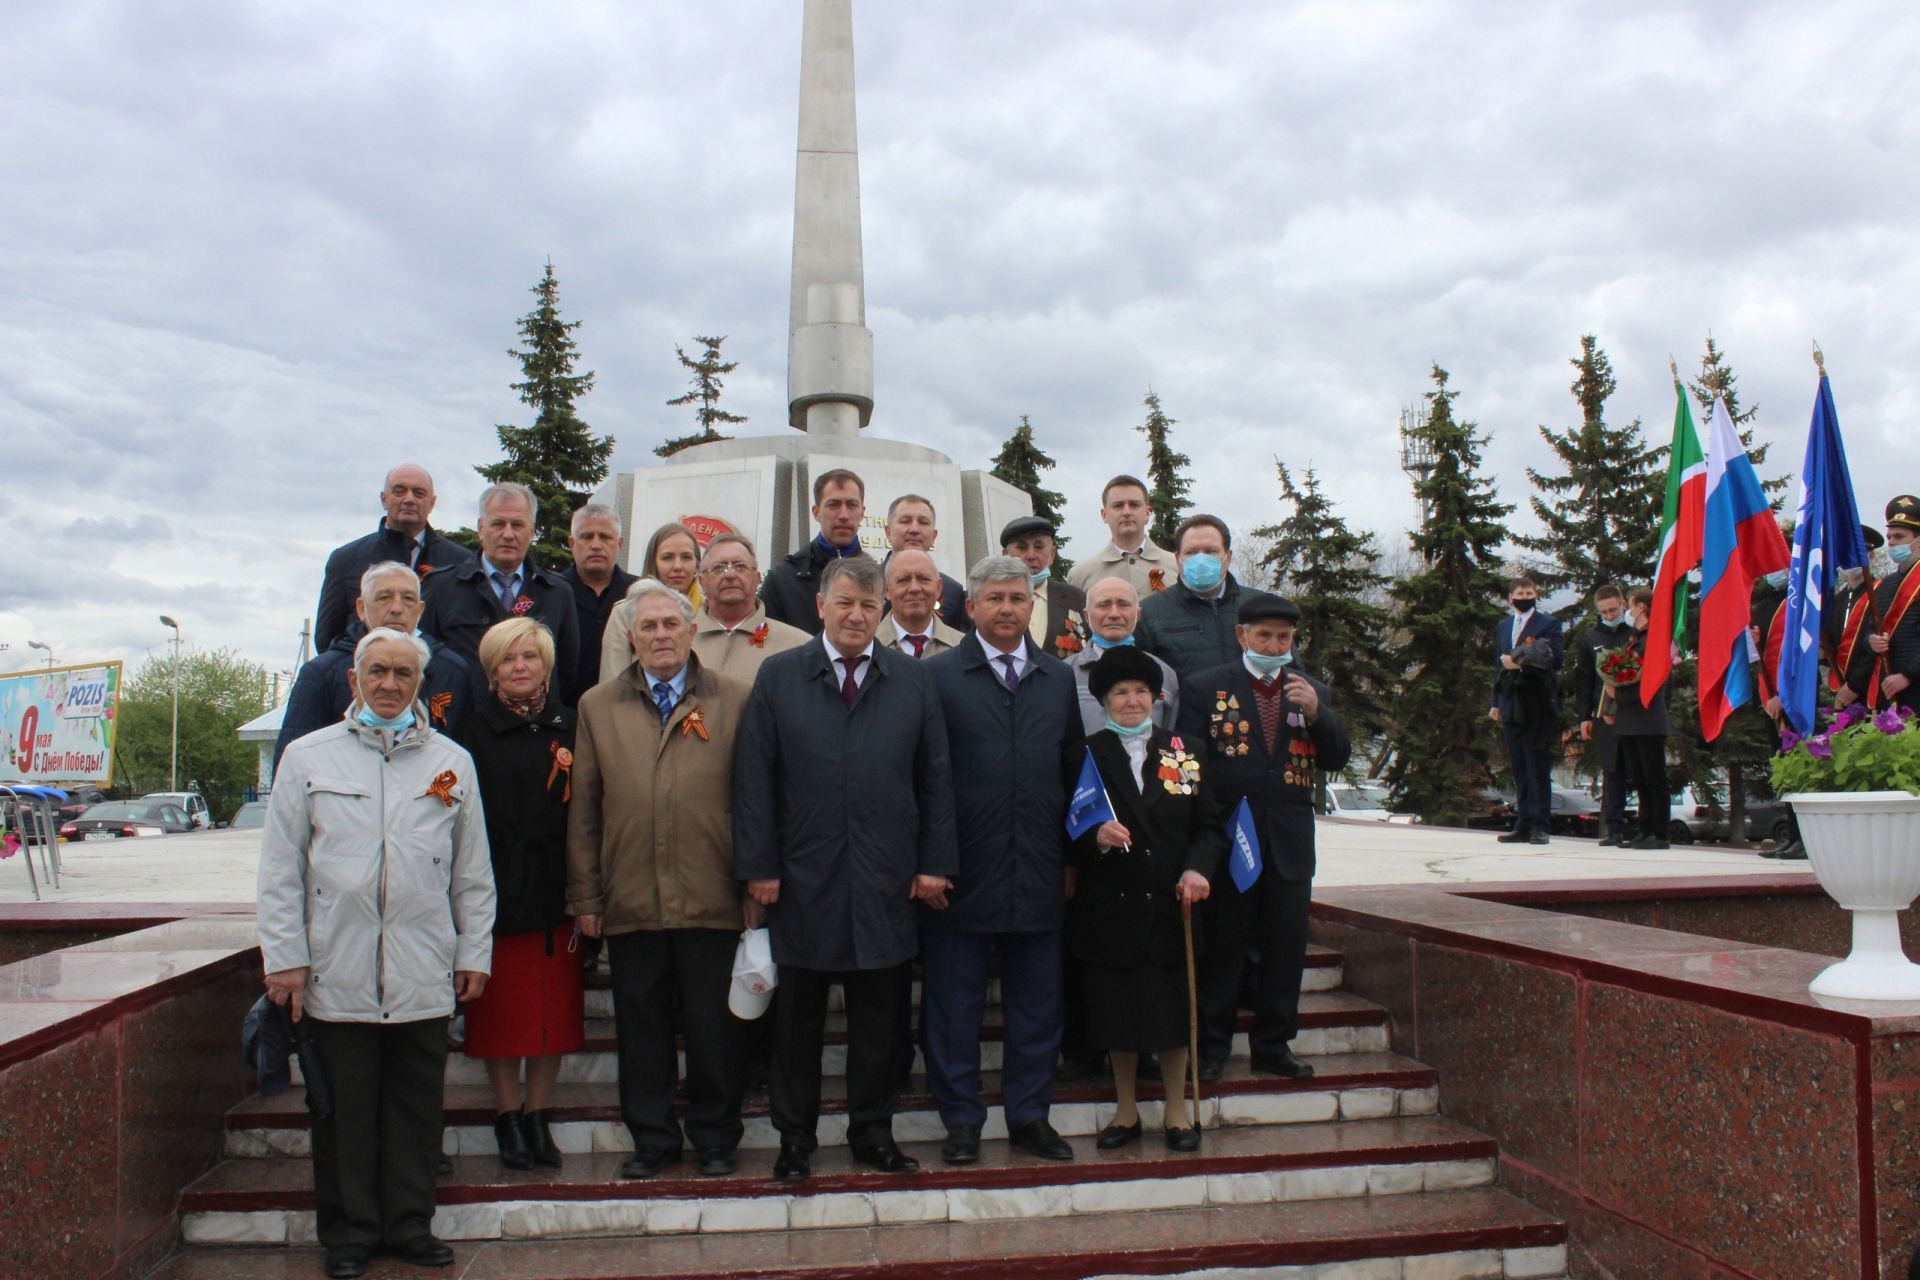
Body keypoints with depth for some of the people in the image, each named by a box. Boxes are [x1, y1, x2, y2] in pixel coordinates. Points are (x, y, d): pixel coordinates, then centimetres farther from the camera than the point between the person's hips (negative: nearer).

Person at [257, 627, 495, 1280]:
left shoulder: (451, 762, 10)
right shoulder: (308, 757, 7)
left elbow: (472, 871, 12)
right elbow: (280, 868, 5)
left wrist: (474, 953, 9)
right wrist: (284, 957, -1)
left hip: (425, 974, 1)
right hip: (336, 973, -1)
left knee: (416, 1105, 8)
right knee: (344, 1109, 7)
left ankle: (409, 1223, 22)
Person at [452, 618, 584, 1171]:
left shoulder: (567, 727, 7)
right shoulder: (475, 730, 1)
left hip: (554, 889, 2)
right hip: (496, 889, -2)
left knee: (555, 1006, 6)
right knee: (500, 1008, 4)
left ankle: (538, 1116, 18)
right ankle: (508, 1119, 15)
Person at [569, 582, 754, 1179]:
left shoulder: (735, 700, 3)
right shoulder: (597, 706, 10)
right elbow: (584, 810, 9)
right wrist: (585, 896, 5)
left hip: (712, 900, -2)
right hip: (630, 900, 2)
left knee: (714, 1028, 7)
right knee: (641, 1028, 10)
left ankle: (714, 1139, 24)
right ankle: (652, 1138, 26)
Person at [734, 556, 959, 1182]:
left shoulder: (913, 680, 7)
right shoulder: (778, 676, 3)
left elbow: (936, 778, 6)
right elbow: (754, 777, 0)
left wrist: (934, 862, 0)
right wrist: (759, 866, -6)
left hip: (886, 883, 1)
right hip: (802, 880, -1)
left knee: (881, 1020, 10)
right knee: (797, 1019, 10)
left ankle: (873, 1132, 25)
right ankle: (794, 1136, 24)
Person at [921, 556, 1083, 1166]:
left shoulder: (1060, 679, 11)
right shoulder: (937, 676, -2)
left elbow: (1074, 769, 12)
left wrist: (1071, 856, 7)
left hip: (1039, 872, 3)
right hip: (961, 871, -3)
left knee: (1037, 1002, 11)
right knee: (954, 1002, 6)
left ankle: (1030, 1114, 24)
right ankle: (961, 1118, 20)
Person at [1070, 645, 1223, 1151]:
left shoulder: (1186, 754, 7)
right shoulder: (1086, 756, 2)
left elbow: (1209, 826, 6)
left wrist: (1198, 868, -12)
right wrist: (1096, 838, -21)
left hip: (1171, 906, 1)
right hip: (1110, 907, -1)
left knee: (1173, 1012, 8)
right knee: (1118, 1013, 8)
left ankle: (1177, 1112, 24)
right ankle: (1126, 1111, 25)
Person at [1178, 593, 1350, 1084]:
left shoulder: (1313, 692, 10)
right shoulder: (1206, 688, 0)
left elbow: (1337, 760, 3)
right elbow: (1190, 758, -4)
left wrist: (1315, 712, -13)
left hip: (1289, 841, 3)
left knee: (1286, 946, 9)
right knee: (1222, 946, 5)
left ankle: (1273, 1045, 22)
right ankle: (1211, 1045, 16)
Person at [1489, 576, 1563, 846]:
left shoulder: (1548, 623, 2)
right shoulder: (1502, 626, 19)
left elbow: (1555, 660, -8)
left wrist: (1519, 664, -15)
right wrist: (1496, 702, 14)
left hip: (1537, 704, -5)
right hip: (1511, 704, 5)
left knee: (1538, 767, -5)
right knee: (1519, 770, 7)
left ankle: (1540, 826, -2)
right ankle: (1523, 826, 10)